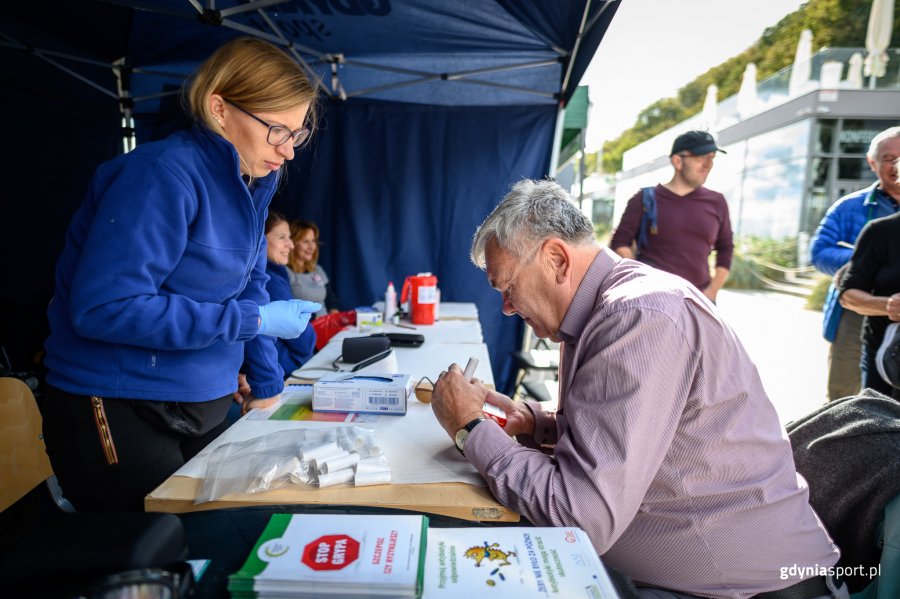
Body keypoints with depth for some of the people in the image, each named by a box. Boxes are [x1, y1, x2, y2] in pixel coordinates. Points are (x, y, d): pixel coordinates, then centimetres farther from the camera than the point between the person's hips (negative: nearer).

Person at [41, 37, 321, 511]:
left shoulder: (253, 181, 3)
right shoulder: (166, 175, -22)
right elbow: (102, 308, -26)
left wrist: (267, 384, 7)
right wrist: (253, 319, -24)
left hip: (205, 407, 7)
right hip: (119, 415, -7)